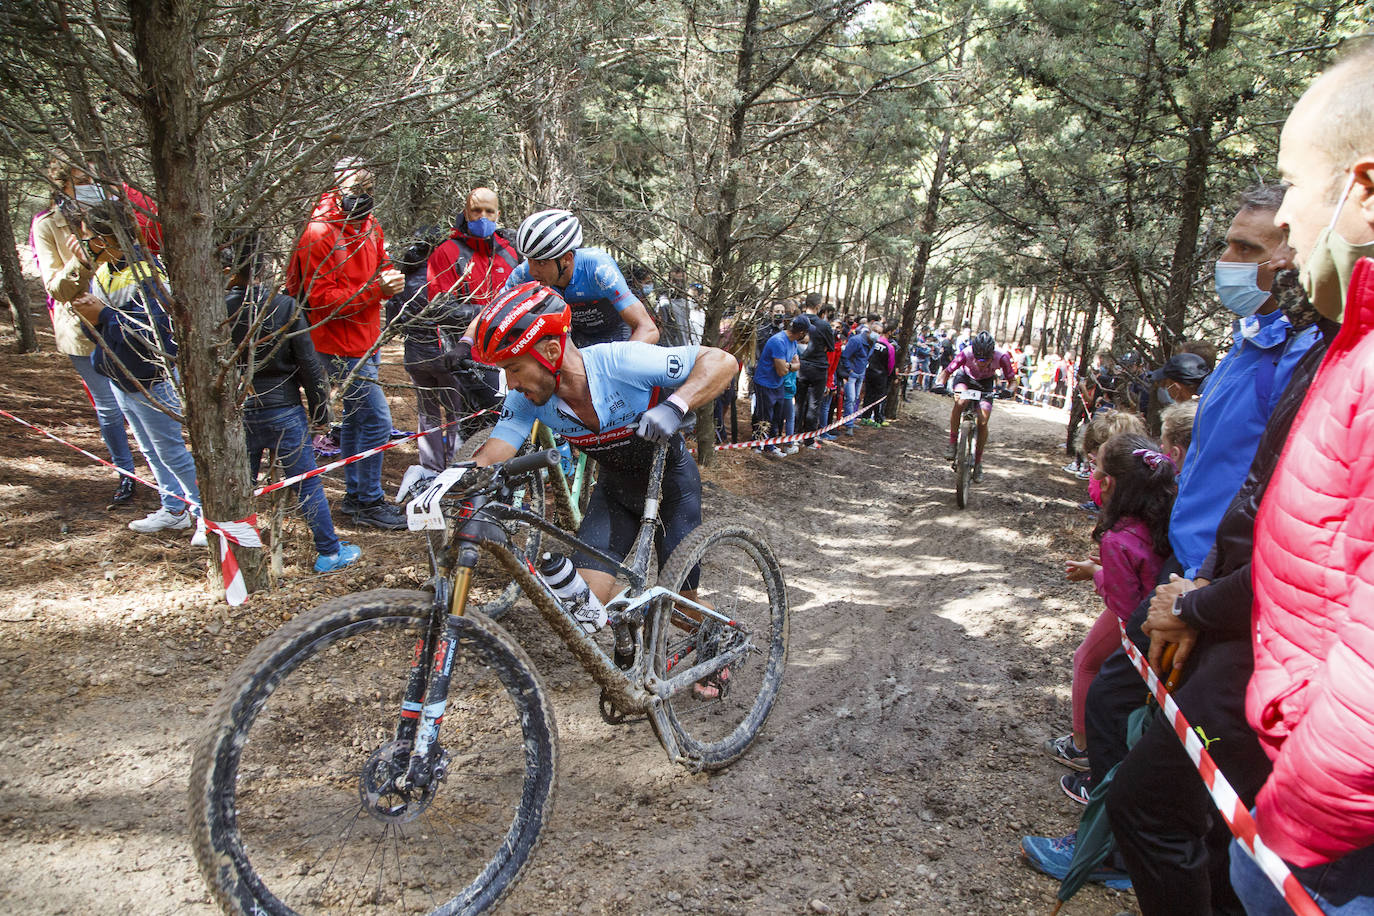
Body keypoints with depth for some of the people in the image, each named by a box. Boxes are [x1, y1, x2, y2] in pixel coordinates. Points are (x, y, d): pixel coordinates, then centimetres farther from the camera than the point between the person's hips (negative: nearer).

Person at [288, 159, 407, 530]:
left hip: (366, 340, 9)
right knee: (377, 421, -9)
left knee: (356, 417, 17)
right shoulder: (319, 234, -17)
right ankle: (369, 503, 4)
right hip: (341, 345, -9)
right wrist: (374, 288, -29)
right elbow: (322, 300, -20)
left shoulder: (370, 227, 7)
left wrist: (393, 280, -9)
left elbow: (382, 267, 15)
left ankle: (354, 495, 30)